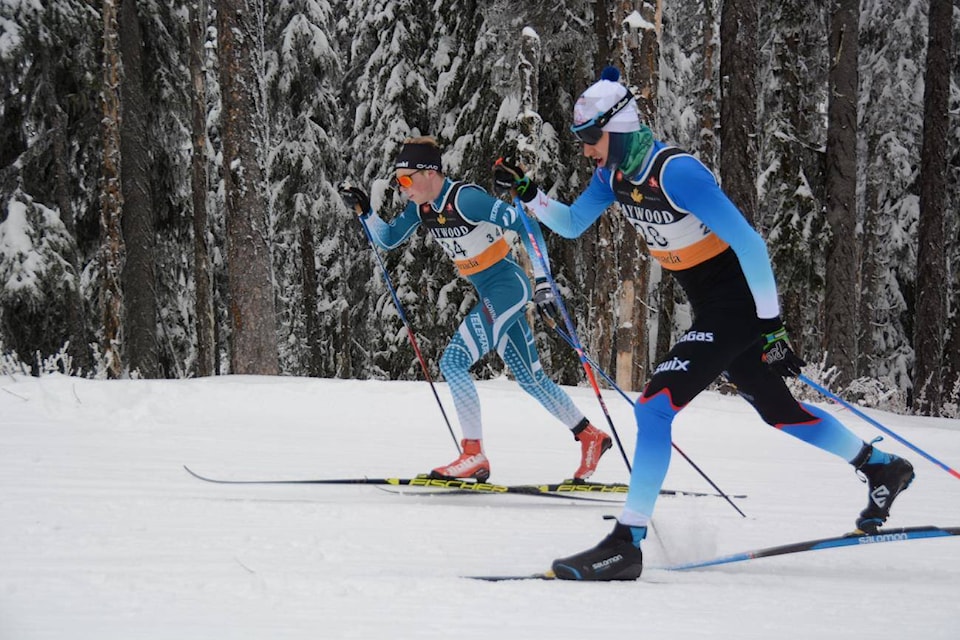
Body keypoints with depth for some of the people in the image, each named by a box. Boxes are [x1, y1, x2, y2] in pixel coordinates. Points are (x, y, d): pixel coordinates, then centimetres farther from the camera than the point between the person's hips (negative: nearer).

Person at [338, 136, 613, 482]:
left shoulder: (466, 198, -22)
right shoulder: (422, 206, 2)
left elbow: (525, 224, -20)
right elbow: (388, 239, 14)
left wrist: (541, 279, -22)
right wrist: (363, 209, -2)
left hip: (509, 287, -9)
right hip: (489, 295, 9)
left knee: (453, 362, -17)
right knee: (531, 379, 14)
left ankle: (474, 456, -15)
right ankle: (591, 437, 28)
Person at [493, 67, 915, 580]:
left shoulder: (675, 172, -25)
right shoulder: (613, 174, 1)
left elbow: (749, 243, -25)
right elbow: (571, 225, 15)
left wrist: (771, 326, -23)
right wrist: (528, 195, -4)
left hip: (739, 301, -9)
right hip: (710, 307, 9)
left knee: (655, 406, -18)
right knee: (779, 412, 20)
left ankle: (626, 544, -18)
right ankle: (882, 468, 41)